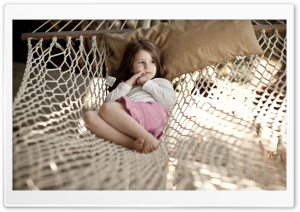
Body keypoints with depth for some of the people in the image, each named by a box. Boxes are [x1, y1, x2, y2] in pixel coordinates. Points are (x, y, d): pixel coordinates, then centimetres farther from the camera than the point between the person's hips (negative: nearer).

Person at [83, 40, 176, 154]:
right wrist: (128, 83, 14)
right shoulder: (125, 85, 37)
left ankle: (148, 138, -41)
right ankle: (133, 143, -39)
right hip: (125, 123, 4)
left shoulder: (162, 82, 29)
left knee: (107, 108, -27)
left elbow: (170, 101, 6)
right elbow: (109, 101, 18)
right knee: (89, 116, -22)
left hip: (151, 114, -4)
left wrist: (147, 84, 12)